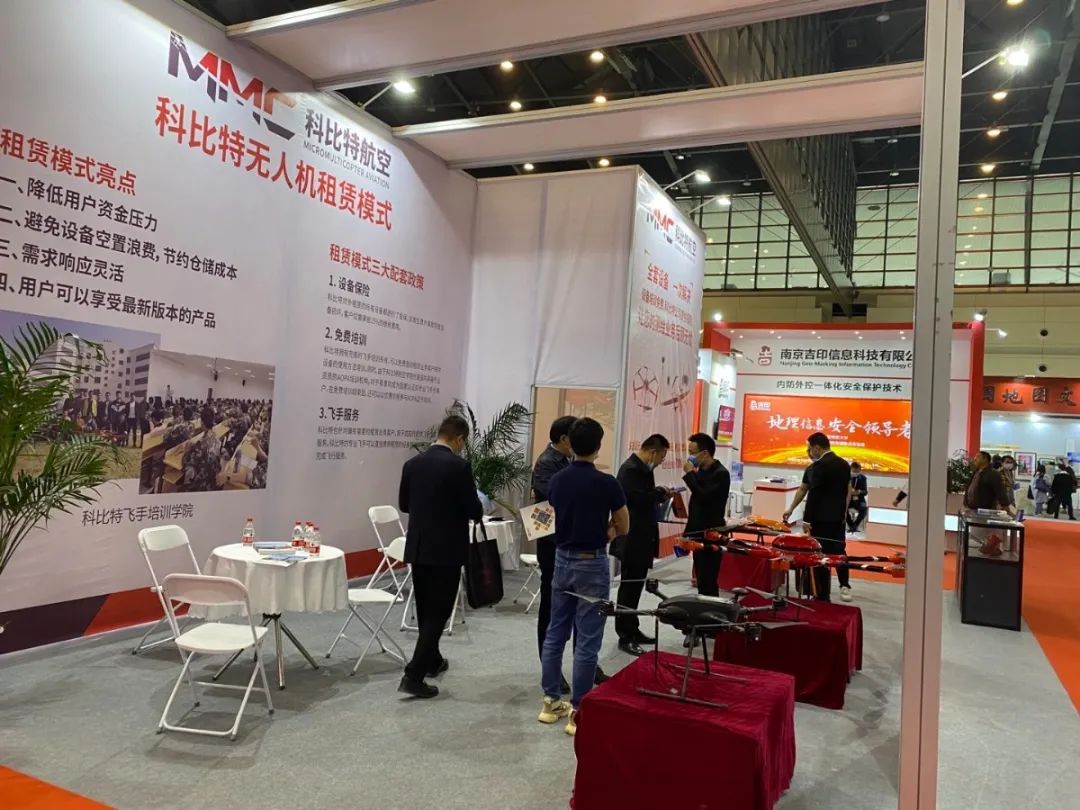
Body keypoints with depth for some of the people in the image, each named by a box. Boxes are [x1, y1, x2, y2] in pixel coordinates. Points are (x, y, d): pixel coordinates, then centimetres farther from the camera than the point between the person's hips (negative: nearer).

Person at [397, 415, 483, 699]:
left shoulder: (412, 463, 4)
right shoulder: (459, 465, -15)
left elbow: (404, 504, 13)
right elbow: (474, 511, -14)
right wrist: (478, 505, 8)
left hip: (418, 547, 7)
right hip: (446, 550, -6)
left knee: (425, 609, 19)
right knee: (438, 613, 0)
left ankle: (432, 660, 36)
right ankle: (413, 675, -3)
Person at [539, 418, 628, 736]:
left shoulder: (556, 481, 1)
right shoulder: (606, 483, -15)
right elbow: (623, 528, -3)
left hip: (562, 560, 6)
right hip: (592, 564, -6)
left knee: (555, 632, 13)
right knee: (587, 640, 2)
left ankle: (551, 701, 22)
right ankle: (579, 711, 8)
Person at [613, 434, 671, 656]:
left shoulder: (643, 468, 12)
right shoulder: (630, 469, -18)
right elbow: (639, 499, -26)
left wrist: (658, 495, -1)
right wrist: (661, 494, -11)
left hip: (641, 539, 10)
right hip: (632, 540, -10)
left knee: (635, 585, 17)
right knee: (629, 586, -2)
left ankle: (632, 629, 29)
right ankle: (624, 637, 7)